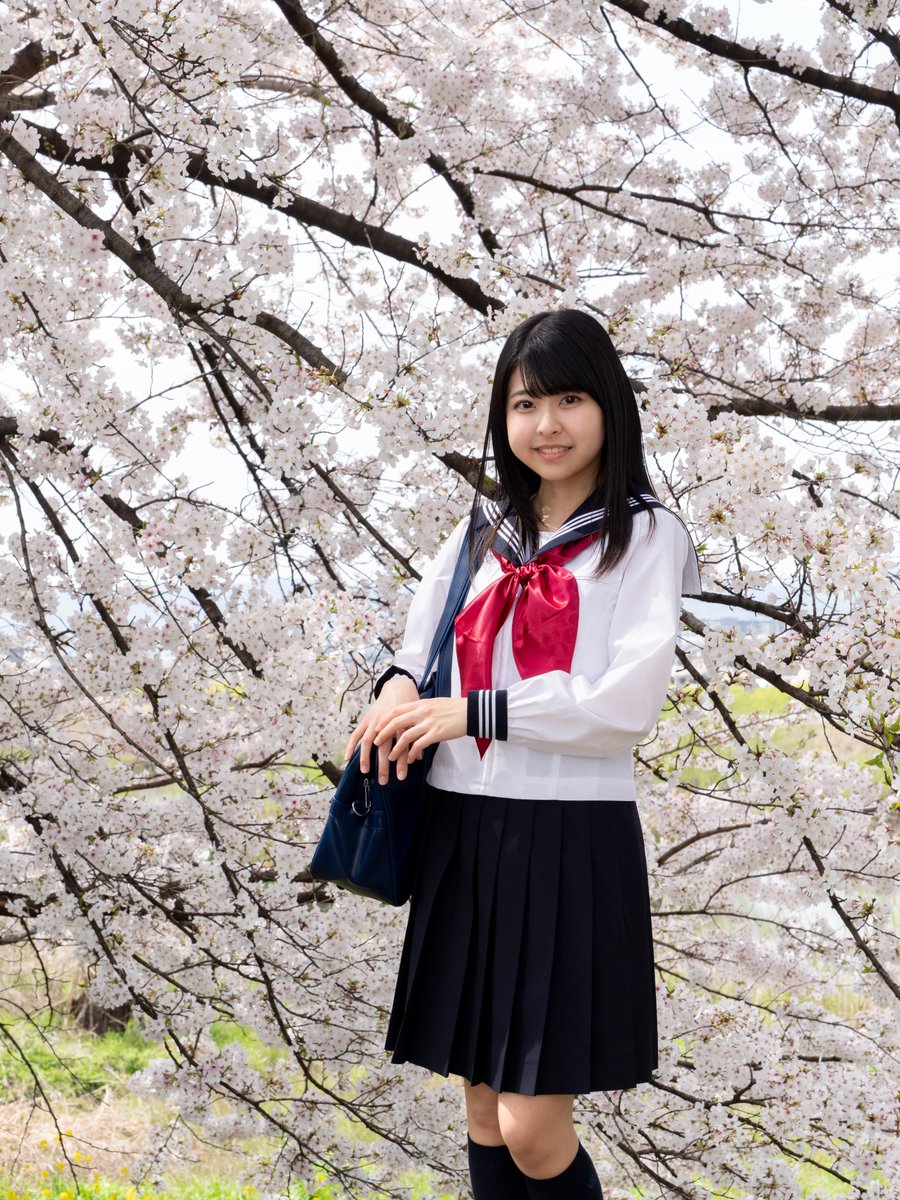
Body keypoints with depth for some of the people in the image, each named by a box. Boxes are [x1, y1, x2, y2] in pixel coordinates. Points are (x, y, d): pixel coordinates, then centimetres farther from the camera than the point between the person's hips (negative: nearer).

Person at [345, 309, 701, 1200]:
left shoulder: (644, 534, -1)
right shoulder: (485, 532, 14)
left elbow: (628, 703, -12)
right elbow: (426, 639, 25)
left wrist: (474, 713, -12)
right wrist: (401, 686, 1)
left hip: (570, 838, -5)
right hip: (465, 832, 5)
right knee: (484, 1111, 11)